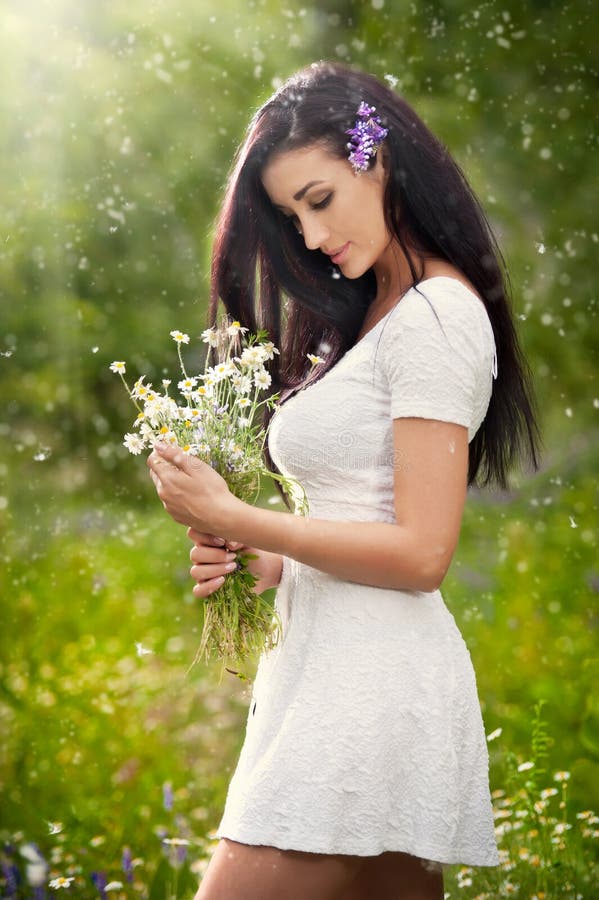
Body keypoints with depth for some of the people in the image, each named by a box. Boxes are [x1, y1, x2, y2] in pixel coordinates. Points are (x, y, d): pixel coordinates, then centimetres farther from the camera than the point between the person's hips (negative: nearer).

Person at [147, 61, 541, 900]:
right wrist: (254, 565, 2)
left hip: (371, 685, -9)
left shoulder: (436, 313, -10)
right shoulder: (370, 318, 18)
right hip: (327, 666, 9)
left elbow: (420, 553, -16)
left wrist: (234, 519, -11)